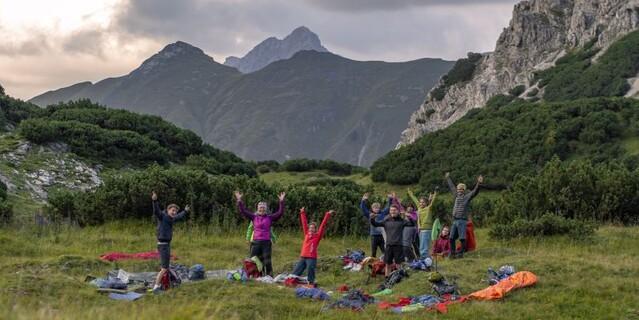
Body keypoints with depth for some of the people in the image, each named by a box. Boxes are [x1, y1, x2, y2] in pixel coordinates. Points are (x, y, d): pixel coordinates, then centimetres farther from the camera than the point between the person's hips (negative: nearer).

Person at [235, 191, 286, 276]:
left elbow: (280, 213, -1)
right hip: (256, 242, 1)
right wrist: (239, 200, -6)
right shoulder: (254, 217, 7)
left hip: (266, 242, -1)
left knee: (267, 262, 0)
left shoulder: (270, 218, 5)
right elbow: (243, 211, 3)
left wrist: (281, 202, -9)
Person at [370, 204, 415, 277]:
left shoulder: (402, 221, 0)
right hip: (389, 245, 3)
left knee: (398, 264, 1)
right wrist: (372, 219, -10)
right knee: (388, 264, 8)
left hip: (398, 245, -3)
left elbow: (412, 224, -7)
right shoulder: (386, 221, 7)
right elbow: (375, 224, 9)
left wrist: (409, 218, -26)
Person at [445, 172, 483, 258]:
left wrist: (478, 183, -27)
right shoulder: (456, 195, 17)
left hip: (462, 220, -6)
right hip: (455, 220, 6)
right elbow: (451, 186, 30)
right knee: (452, 238, 6)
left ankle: (461, 253, -2)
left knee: (462, 238, -8)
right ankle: (452, 253, 13)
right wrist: (448, 178, 42)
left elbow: (475, 191, -12)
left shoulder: (467, 196, 1)